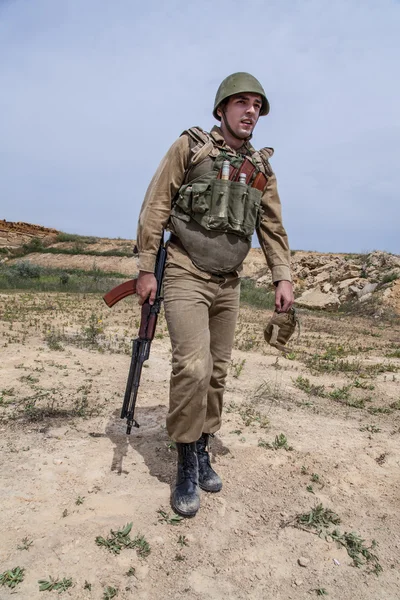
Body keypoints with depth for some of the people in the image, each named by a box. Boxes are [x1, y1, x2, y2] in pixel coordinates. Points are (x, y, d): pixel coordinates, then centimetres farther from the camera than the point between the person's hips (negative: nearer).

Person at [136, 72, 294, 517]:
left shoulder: (261, 168, 12)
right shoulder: (189, 147, -1)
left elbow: (272, 227, 13)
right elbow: (155, 208, -4)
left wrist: (282, 277, 2)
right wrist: (146, 268, -9)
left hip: (228, 283, 5)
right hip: (185, 277, -5)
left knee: (217, 371, 7)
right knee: (193, 366, -17)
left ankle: (202, 450, 24)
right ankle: (187, 463, 3)